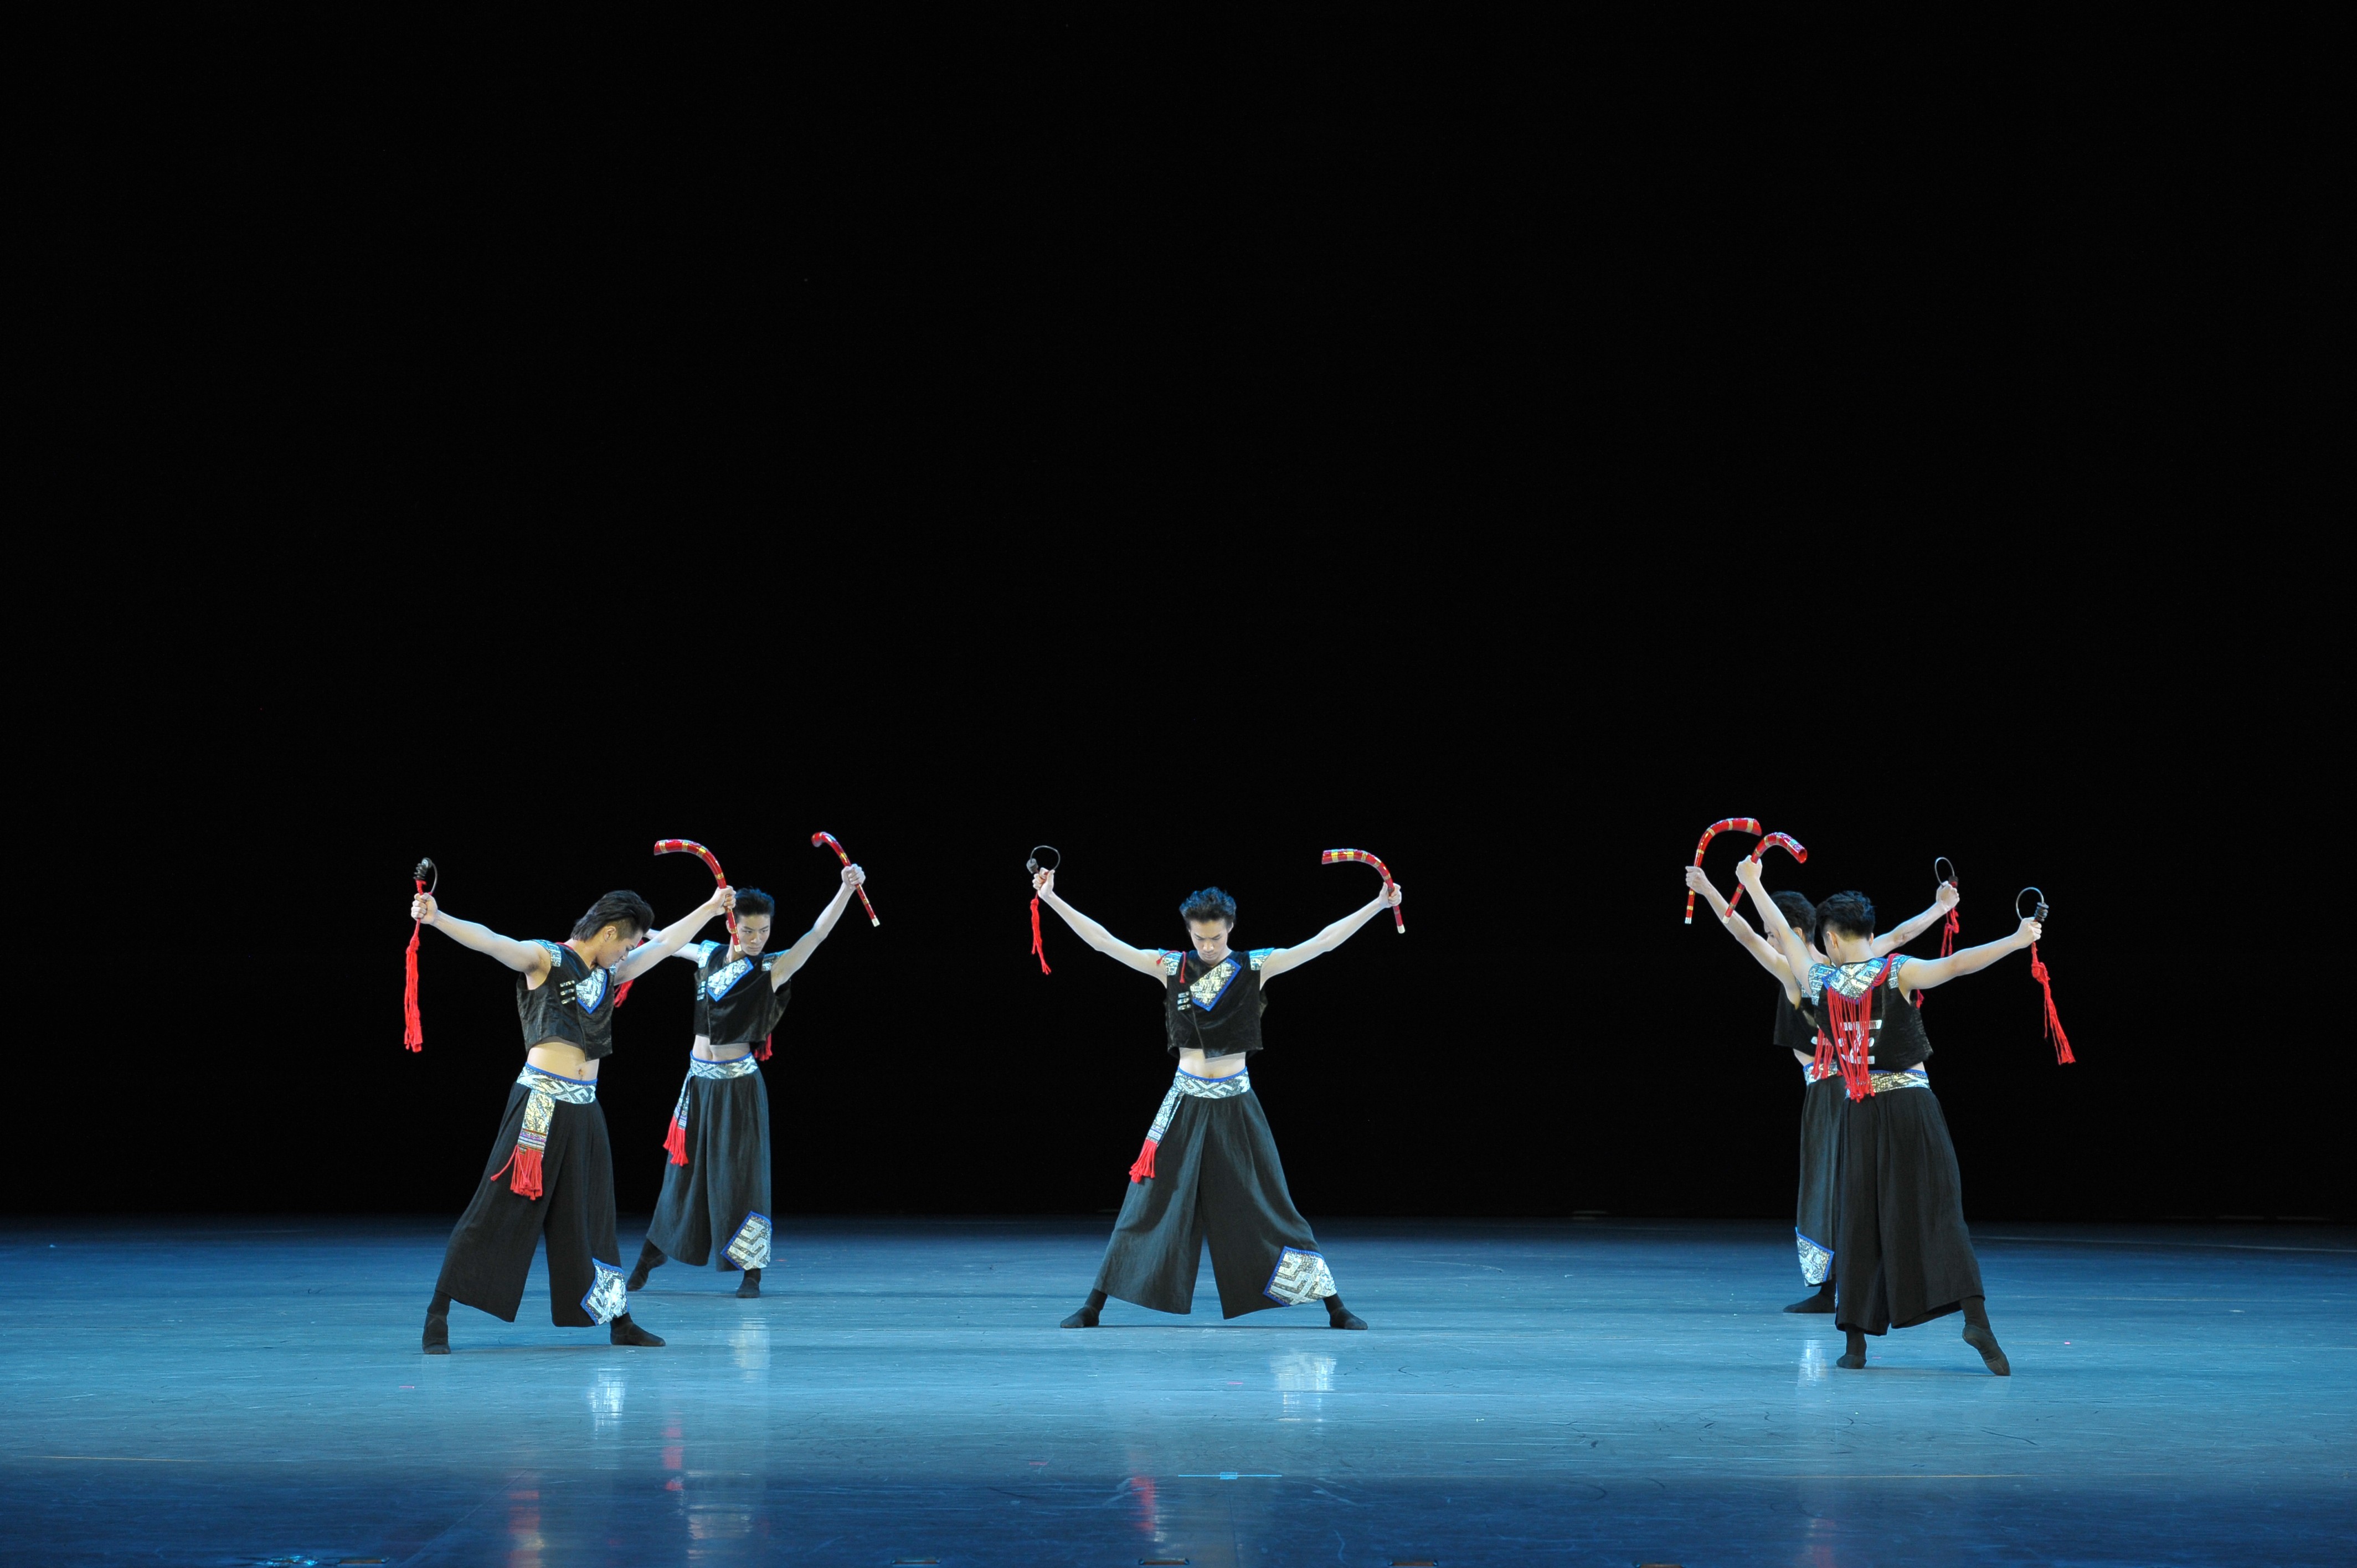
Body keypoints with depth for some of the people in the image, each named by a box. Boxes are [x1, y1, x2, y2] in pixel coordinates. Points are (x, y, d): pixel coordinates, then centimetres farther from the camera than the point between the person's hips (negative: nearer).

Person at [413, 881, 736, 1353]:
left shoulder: (608, 974, 19)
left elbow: (665, 944, 32)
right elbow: (491, 941, -19)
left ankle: (618, 1320, 21)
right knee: (499, 1210, -8)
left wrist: (711, 908, 41)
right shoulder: (545, 958, -3)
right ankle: (438, 1316, -5)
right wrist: (437, 918, -35)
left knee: (590, 1217, 14)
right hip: (541, 1103, -7)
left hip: (584, 1109, 7)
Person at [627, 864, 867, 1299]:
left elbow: (817, 933, -21)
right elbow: (672, 944, 26)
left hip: (738, 1084, -5)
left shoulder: (770, 970, -9)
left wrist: (846, 889, -35)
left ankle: (751, 1272, 1)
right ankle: (649, 1257, 26)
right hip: (699, 1079, 5)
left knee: (741, 1172, -4)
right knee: (684, 1168, 14)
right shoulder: (711, 955, 4)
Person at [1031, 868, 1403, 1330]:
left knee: (1268, 1206, 1)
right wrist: (1053, 900, -8)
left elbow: (1323, 942, -6)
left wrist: (1378, 906, -13)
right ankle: (1093, 1306, 7)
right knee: (1150, 1204, 1)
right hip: (1185, 1104, 1)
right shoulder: (1170, 966, 0)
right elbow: (1104, 942, -2)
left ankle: (1335, 1308, 7)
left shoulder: (1255, 966, -2)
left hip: (1236, 1108, -1)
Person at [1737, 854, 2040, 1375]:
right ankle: (1975, 1315, -19)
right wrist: (2015, 941, -20)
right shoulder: (1898, 973, -5)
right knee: (1938, 1210, -5)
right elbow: (1955, 965, -19)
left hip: (1860, 1113, 2)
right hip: (1911, 1103, -2)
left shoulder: (1819, 981, 2)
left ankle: (1855, 1340, 5)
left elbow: (1782, 934, 16)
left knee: (1861, 1221, 7)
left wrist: (1753, 883, 30)